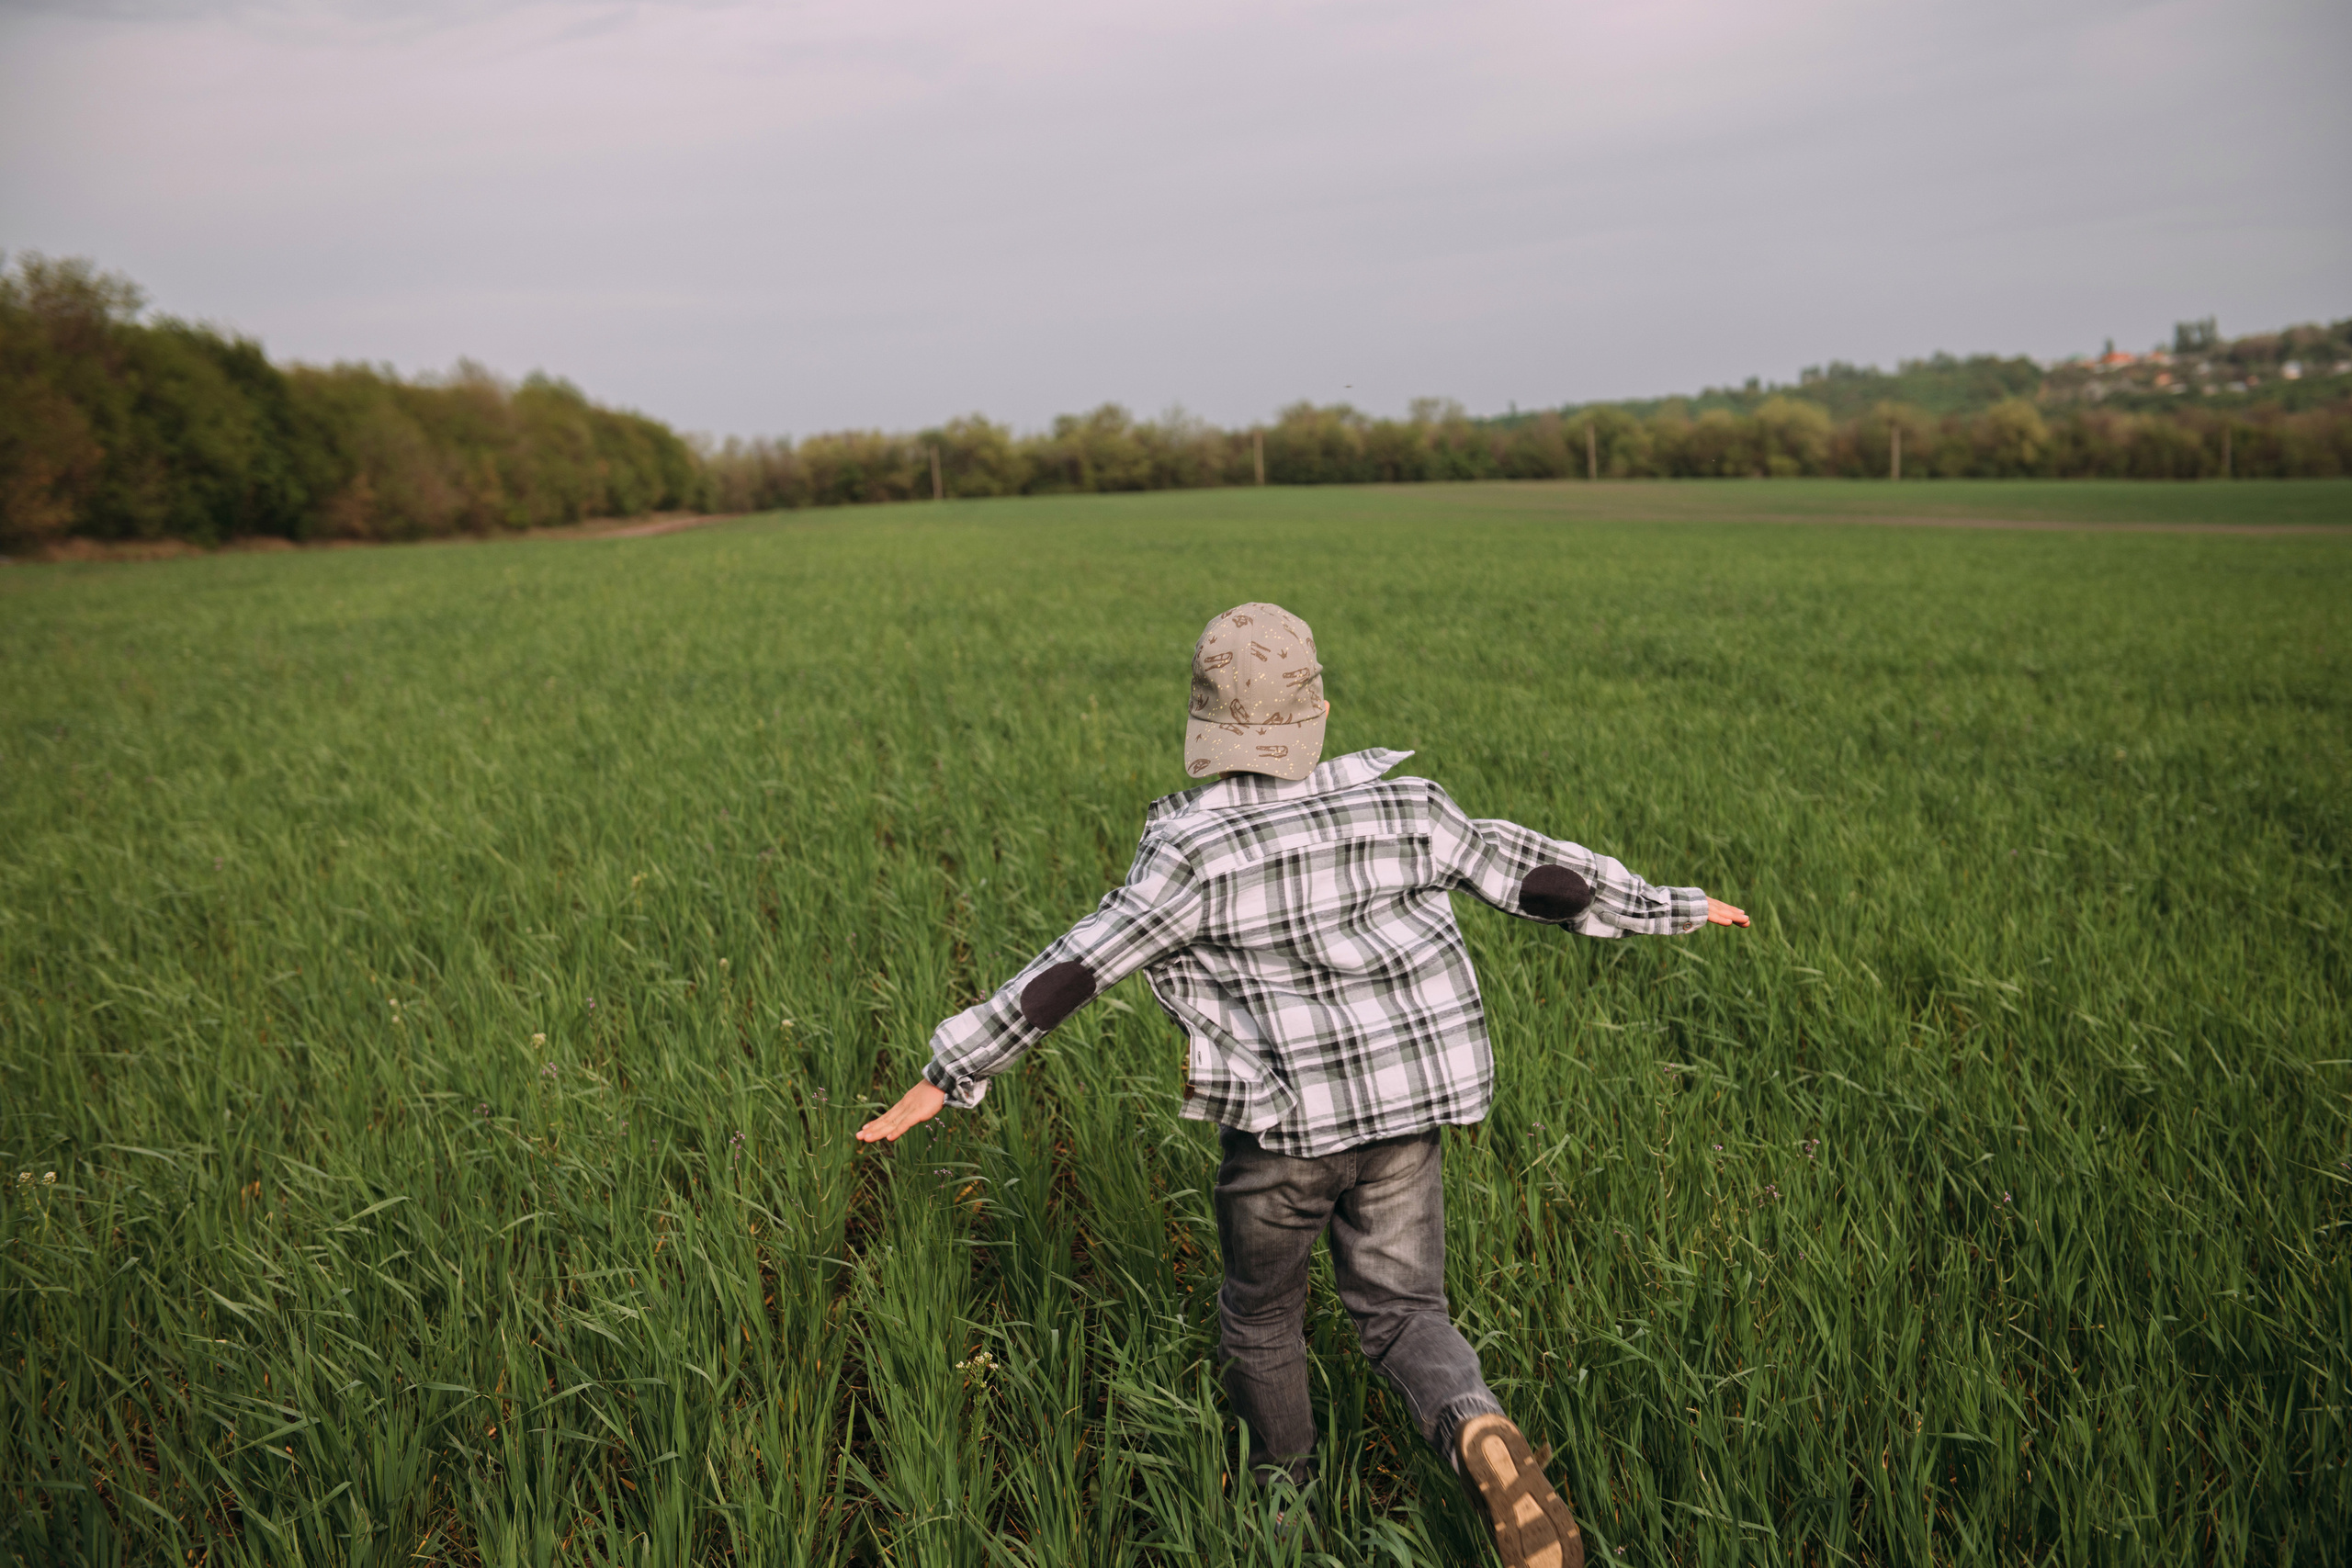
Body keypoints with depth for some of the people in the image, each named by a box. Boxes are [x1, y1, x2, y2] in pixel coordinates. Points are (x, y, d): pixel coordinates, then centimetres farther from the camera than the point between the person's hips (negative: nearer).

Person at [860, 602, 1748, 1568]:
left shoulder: (1194, 853, -17)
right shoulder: (1395, 807, -5)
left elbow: (1068, 976, -16)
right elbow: (1525, 872, 4)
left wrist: (948, 1077, -8)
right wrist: (1669, 908, 19)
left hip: (1285, 1121, -3)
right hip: (1407, 1101, 3)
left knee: (1261, 1318, 21)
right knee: (1401, 1308, 14)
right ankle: (1477, 1432, -15)